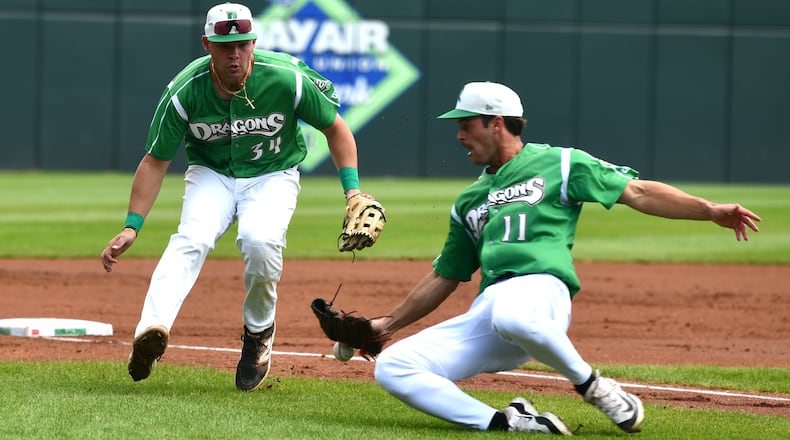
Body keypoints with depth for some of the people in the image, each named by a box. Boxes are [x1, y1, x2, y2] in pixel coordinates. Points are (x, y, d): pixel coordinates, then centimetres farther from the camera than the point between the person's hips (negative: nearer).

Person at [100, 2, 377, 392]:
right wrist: (132, 227, -17)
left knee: (260, 240, -31)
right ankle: (152, 329, -50)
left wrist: (353, 190, -14)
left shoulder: (288, 79, -21)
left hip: (273, 175, -1)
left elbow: (335, 128, -5)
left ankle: (258, 333, -5)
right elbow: (155, 161, -10)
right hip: (211, 174, 1)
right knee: (192, 239, -29)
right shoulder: (184, 92, -19)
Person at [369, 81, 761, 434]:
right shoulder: (469, 201, 28)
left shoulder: (559, 164, 11)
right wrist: (387, 324, 28)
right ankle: (506, 422, -18)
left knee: (512, 316, -44)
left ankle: (592, 386, -16)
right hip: (484, 311, 6)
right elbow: (444, 279, 33)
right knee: (392, 367, -14)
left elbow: (637, 192, 5)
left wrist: (710, 211, -6)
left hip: (541, 289, -6)